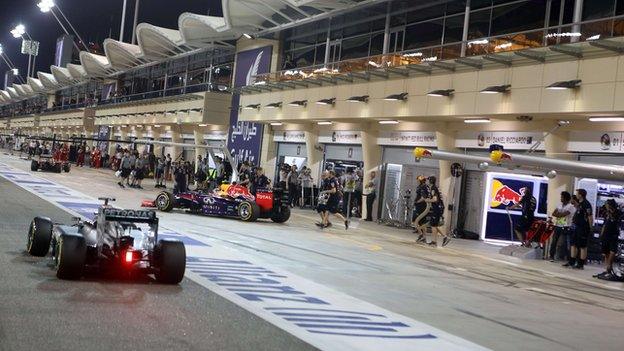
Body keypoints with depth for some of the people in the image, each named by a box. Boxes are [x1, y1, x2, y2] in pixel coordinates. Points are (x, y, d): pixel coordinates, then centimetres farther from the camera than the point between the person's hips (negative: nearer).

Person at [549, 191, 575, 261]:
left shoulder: (571, 207, -8)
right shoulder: (560, 205, 13)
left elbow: (563, 214, -19)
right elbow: (553, 213, 6)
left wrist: (558, 213, -2)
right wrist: (560, 214, -11)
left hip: (565, 227, -6)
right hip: (557, 226, 7)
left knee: (562, 244, -9)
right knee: (554, 241, 8)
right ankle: (551, 256, 16)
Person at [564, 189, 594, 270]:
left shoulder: (586, 204, -16)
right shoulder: (580, 203, 14)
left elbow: (590, 217, -19)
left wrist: (590, 228, -18)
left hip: (584, 228, -10)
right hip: (577, 227, 10)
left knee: (582, 246, -2)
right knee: (573, 244, 13)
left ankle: (581, 264, 4)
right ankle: (572, 262, 19)